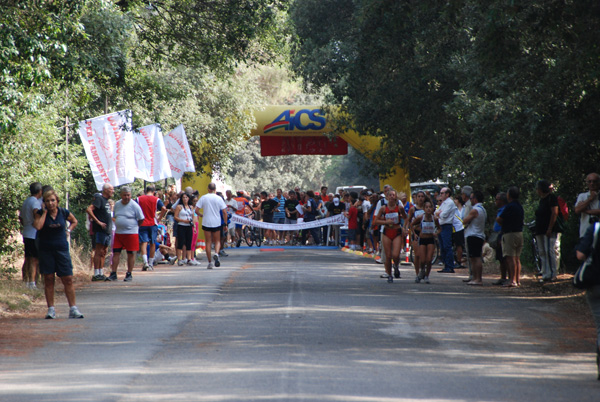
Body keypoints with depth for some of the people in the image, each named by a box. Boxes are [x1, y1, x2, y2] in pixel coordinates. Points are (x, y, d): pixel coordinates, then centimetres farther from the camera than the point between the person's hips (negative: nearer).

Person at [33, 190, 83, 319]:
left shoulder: (63, 212, 2)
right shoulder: (40, 213, -2)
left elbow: (74, 221, 22)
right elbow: (37, 226, -21)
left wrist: (68, 230, 6)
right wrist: (44, 212, -13)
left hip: (61, 249, 1)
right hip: (45, 250, -1)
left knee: (68, 279, -3)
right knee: (48, 279, 1)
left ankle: (73, 309, 1)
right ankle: (51, 309, 7)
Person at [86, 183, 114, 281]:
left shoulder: (107, 201, 18)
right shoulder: (99, 199, -10)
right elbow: (89, 210, -22)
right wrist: (98, 222, -22)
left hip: (108, 230, 9)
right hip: (100, 230, -9)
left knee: (104, 252, 10)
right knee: (99, 251, -9)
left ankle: (101, 273, 14)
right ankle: (96, 274, -8)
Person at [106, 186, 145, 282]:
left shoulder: (134, 206, -8)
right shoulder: (117, 204, 8)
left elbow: (141, 219, -3)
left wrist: (134, 227, 3)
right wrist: (118, 226, 13)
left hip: (131, 233, -5)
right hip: (118, 233, 5)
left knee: (131, 254, 1)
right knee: (116, 253, 1)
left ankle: (129, 274, 9)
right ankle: (113, 274, 5)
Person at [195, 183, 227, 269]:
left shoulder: (203, 198, -1)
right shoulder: (219, 198, -2)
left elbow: (196, 210, -4)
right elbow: (224, 212, -3)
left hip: (206, 223, 0)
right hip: (217, 223, 0)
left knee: (208, 242, 6)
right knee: (217, 241, 13)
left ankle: (210, 262, 5)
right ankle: (216, 253, -18)